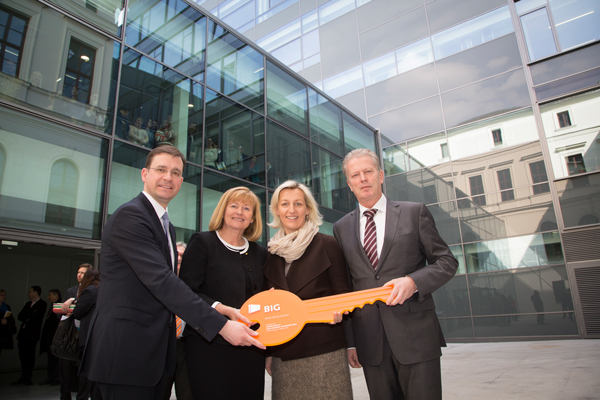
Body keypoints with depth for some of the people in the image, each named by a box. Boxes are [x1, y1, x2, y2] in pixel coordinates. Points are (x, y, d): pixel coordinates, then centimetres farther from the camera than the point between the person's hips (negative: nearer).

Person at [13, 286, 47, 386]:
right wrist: (29, 317, -7)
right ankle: (23, 377, 17)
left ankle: (28, 378, 3)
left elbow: (36, 316, -14)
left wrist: (26, 317, 0)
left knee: (30, 356, -3)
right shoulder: (28, 303, 21)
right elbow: (19, 316, 11)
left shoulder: (42, 304, -3)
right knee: (22, 356, 8)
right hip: (23, 332, 7)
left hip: (32, 333, -7)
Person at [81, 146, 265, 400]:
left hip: (155, 351, 9)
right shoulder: (129, 216, -15)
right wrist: (221, 325, -28)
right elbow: (160, 280, -25)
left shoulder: (167, 226, 16)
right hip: (125, 350, -9)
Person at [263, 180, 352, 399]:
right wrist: (267, 352, 13)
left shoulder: (327, 245, -3)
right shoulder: (271, 253, 9)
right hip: (283, 354, 4)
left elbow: (343, 293, 1)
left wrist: (337, 309, -21)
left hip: (324, 350, -3)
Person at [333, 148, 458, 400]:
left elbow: (447, 261, 4)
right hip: (369, 341, 2)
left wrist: (413, 282, -15)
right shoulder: (341, 227, 9)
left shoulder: (415, 213, 4)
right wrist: (349, 341, 7)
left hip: (415, 335, -2)